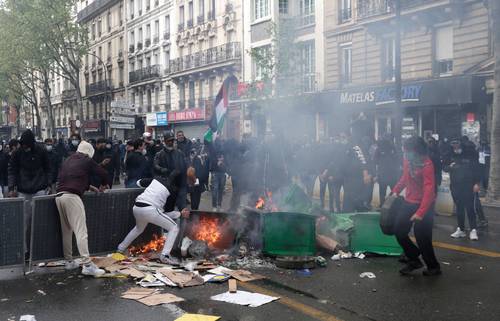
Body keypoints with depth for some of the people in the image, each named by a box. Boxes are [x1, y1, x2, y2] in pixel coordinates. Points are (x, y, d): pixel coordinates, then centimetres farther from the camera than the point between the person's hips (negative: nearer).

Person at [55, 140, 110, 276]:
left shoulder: (68, 161, 26)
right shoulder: (87, 161, 6)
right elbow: (103, 174, 7)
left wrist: (89, 186, 36)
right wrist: (104, 185, 27)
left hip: (59, 196, 8)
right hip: (72, 196, -7)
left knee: (66, 231, 16)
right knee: (81, 231, -11)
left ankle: (69, 261, 22)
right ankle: (87, 265, -15)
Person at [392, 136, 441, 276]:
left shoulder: (427, 165, -23)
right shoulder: (407, 159, -3)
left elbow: (429, 190, -27)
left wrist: (420, 212, -32)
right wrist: (396, 190, 6)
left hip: (424, 205, -7)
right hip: (409, 202, 7)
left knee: (422, 237, -2)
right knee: (399, 231, 7)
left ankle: (433, 267, 20)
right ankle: (414, 260, 27)